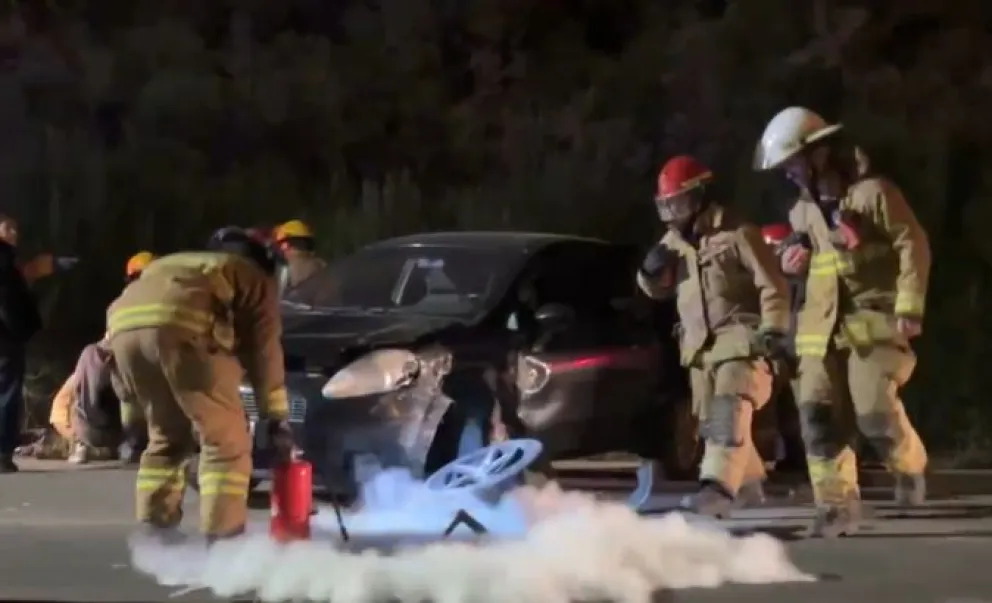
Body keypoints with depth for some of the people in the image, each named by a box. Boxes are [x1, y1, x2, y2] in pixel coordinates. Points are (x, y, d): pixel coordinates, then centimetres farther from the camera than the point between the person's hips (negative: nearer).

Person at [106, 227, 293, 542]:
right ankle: (222, 540, -2)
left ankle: (156, 533, 21)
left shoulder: (178, 268, 44)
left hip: (125, 324, 6)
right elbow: (263, 351, 21)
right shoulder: (254, 278, 28)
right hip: (181, 325, -6)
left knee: (166, 436, 24)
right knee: (226, 438, 5)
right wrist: (277, 418, 25)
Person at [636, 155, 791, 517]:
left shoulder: (736, 233, -10)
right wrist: (651, 271, -2)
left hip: (739, 338, -8)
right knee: (712, 422, 15)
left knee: (730, 413, -22)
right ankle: (751, 479, 35)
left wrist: (773, 330, -20)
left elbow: (772, 284, -11)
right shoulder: (673, 241, 11)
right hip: (700, 343, 8)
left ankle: (719, 489, -36)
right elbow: (657, 290, 21)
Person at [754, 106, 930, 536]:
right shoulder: (803, 209, 14)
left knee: (876, 413, -13)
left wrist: (909, 308, -16)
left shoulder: (872, 192, -8)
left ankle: (909, 468, 18)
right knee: (816, 414, -7)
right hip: (822, 325, 6)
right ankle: (837, 504, -2)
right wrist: (795, 263, 4)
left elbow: (912, 246, -9)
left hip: (873, 320, -6)